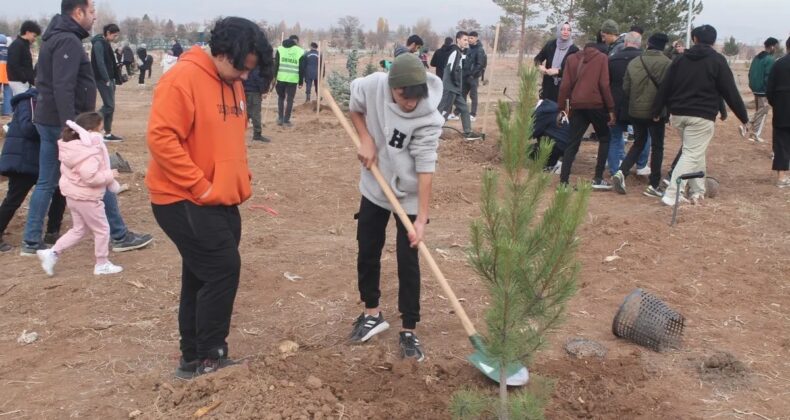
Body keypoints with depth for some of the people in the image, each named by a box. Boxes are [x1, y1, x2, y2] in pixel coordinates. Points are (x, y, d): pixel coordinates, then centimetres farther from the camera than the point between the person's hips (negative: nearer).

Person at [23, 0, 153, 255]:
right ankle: (120, 237, 8)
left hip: (47, 121, 10)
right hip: (64, 123, -10)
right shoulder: (68, 41, -16)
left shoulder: (54, 38, 17)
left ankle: (31, 242, 15)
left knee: (46, 183, 11)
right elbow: (63, 88, -25)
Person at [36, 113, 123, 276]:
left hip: (72, 195, 9)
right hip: (87, 198, -9)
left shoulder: (70, 146, 5)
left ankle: (52, 253, 16)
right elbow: (90, 177, -34)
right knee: (102, 230, 8)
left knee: (78, 229, 23)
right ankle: (102, 264, 17)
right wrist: (109, 175, -20)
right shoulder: (90, 152, -26)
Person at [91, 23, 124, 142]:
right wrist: (106, 79, -22)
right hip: (102, 79, -9)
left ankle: (108, 134, 12)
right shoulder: (99, 44, -12)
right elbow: (100, 63, -19)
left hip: (109, 79, 9)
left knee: (110, 106, 9)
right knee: (109, 106, -11)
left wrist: (117, 78, 14)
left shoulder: (106, 44, 16)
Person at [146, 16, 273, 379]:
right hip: (185, 202, -9)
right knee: (222, 270, -9)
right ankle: (208, 359, 7)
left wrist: (241, 181, 9)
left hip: (223, 202, 9)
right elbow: (161, 138, -22)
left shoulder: (233, 84, 11)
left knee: (202, 278, 13)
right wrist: (201, 187, -21)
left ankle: (195, 359, 24)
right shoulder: (182, 79, -16)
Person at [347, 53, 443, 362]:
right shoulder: (372, 86, -19)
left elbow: (425, 169, -27)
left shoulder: (429, 119, -27)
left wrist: (422, 219, -30)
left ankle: (408, 331, 12)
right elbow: (355, 108, 4)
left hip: (410, 196, -4)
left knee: (408, 262, -1)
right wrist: (366, 140, -12)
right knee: (367, 253, 13)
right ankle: (372, 315, 33)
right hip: (374, 188, 4)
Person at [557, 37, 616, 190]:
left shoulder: (572, 58, 13)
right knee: (604, 139, 15)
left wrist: (562, 107, 8)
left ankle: (563, 181, -3)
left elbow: (565, 85, 5)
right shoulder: (602, 58, 6)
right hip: (596, 105, -2)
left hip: (577, 106, 2)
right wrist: (611, 108, -2)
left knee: (572, 144, 6)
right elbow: (604, 84, -4)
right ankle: (598, 179, 8)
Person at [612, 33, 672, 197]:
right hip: (656, 112, -4)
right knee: (657, 147, 9)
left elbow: (625, 89, 3)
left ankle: (621, 172, 0)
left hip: (635, 111, 4)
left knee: (638, 143, 19)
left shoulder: (633, 63, 0)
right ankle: (654, 185, 11)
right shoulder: (667, 64, -12)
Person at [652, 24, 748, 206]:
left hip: (678, 114, 5)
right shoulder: (717, 60, -1)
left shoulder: (681, 59, 10)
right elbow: (730, 91, -3)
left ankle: (697, 192, 20)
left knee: (695, 153, 18)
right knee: (692, 154, -3)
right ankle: (671, 194, -13)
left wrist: (656, 111, 15)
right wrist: (743, 116, 4)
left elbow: (665, 87, 8)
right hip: (701, 116, -5)